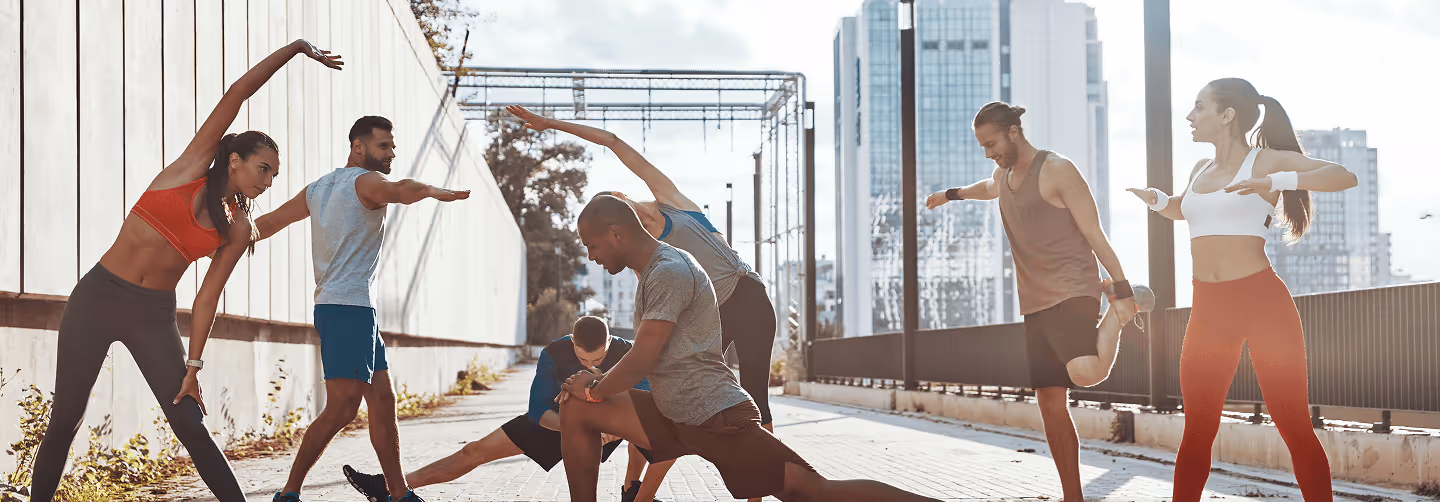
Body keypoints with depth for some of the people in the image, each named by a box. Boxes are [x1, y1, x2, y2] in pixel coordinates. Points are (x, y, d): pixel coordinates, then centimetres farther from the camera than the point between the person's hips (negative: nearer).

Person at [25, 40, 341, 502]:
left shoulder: (237, 229, 5)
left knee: (190, 426, -6)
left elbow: (207, 296, 1)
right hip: (96, 297, -2)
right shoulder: (192, 166, -1)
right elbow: (237, 94, -5)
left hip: (153, 318, 2)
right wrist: (296, 47, -4)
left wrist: (192, 365, -7)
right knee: (64, 421, 2)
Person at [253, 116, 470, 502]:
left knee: (382, 400, 9)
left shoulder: (317, 189, 20)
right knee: (342, 406, -14)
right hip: (349, 308, -10)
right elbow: (402, 191, -29)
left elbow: (265, 224, 27)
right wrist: (436, 191, -13)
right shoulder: (366, 181, -6)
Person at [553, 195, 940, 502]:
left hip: (716, 420, -10)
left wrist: (594, 390, -5)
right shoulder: (653, 272, 17)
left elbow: (642, 360, -20)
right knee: (576, 411, 6)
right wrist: (596, 387, 17)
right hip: (673, 416, 10)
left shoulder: (670, 271, -16)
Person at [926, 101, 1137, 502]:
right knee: (1050, 402, 2)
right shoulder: (1003, 177, 17)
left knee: (1086, 373, -30)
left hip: (1072, 293, -7)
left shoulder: (1057, 171, -8)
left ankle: (1116, 317, 1)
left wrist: (1122, 291, -15)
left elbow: (1094, 233, -10)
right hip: (1034, 303, 7)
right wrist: (950, 195, 60)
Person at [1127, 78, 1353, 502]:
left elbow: (1344, 176, -14)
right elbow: (1181, 209, 38)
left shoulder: (1266, 161, -2)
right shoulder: (1201, 170, 16)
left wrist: (1276, 183, -26)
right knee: (1197, 430, 7)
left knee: (1295, 427, -3)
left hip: (1262, 301, -6)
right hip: (1208, 308, 6)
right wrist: (1158, 200, 16)